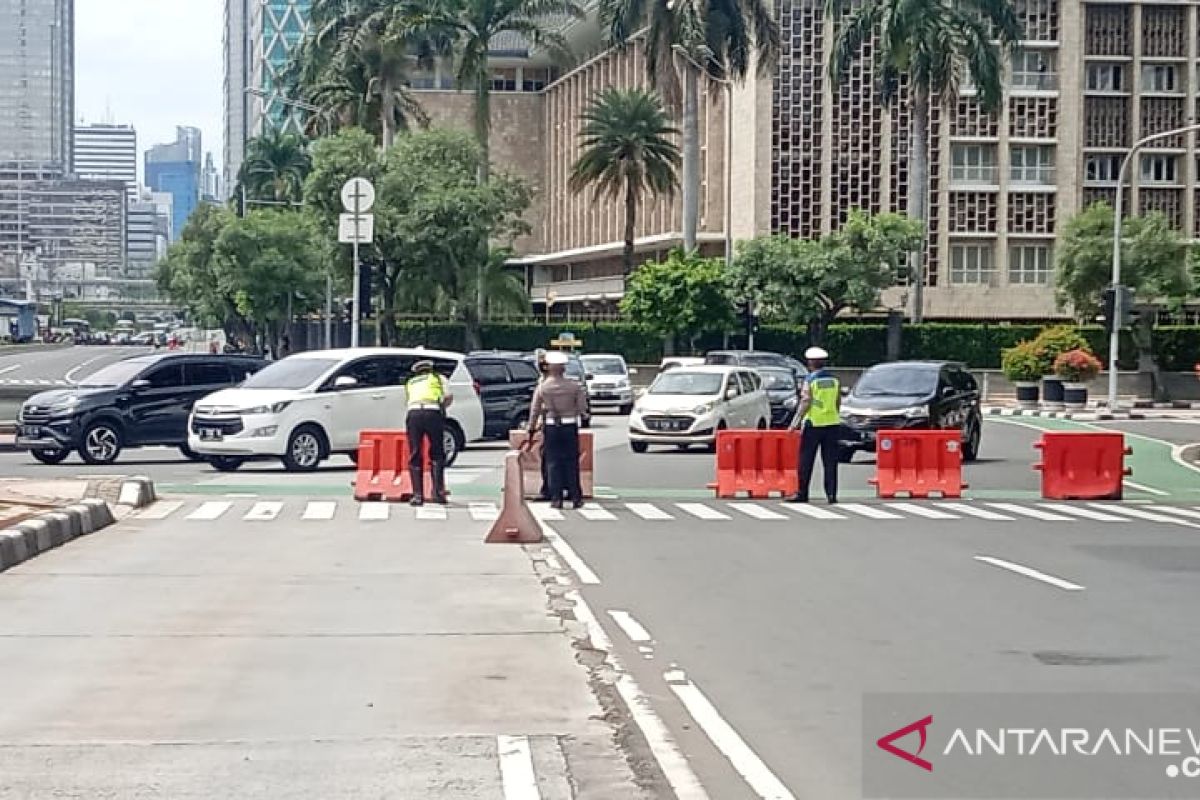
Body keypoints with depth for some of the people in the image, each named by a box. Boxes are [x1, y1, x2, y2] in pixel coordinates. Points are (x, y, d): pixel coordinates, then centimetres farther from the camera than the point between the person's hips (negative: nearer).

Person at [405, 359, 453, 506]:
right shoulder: (439, 378, 26)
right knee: (437, 455, 10)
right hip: (433, 413, -1)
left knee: (415, 457, 5)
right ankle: (438, 492, -1)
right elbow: (449, 397, 16)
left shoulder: (410, 383, 32)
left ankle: (417, 495, 0)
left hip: (413, 414, 1)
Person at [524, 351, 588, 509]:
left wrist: (531, 432, 11)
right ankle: (575, 497, 8)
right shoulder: (574, 386, -2)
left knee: (553, 463, 4)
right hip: (570, 426, 0)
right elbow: (582, 408, -2)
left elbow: (534, 411, 3)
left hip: (551, 428, 0)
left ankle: (556, 498, 1)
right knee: (571, 462, 7)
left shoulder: (542, 387, -1)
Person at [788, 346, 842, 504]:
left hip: (814, 424, -4)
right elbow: (838, 403, 10)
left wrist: (795, 422, -12)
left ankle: (802, 494, 5)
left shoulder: (809, 381, -7)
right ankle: (831, 494, 0)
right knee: (830, 461, 6)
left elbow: (805, 403, -14)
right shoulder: (834, 380, 7)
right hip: (832, 424, 4)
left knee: (806, 461, 3)